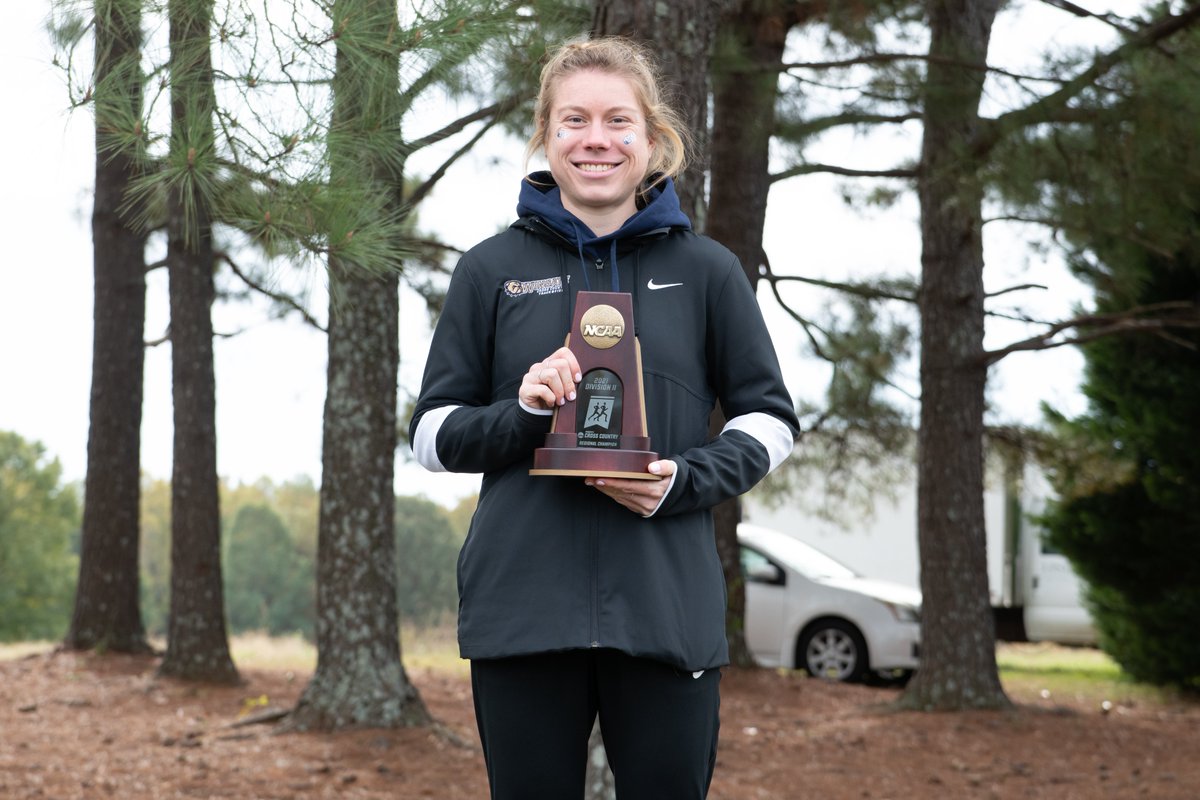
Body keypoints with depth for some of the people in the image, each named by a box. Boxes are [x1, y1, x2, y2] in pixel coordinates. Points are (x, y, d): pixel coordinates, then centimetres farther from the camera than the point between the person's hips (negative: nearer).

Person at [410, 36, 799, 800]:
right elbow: (433, 433, 9)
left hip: (666, 612, 0)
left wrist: (685, 480, -9)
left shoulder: (705, 269, 7)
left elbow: (771, 419, 11)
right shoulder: (494, 269, 7)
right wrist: (520, 415, -12)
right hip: (522, 611, 0)